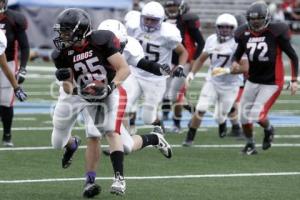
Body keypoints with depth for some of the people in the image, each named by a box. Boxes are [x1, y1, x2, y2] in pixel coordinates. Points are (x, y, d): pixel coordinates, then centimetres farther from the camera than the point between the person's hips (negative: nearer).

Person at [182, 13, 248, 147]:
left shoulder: (237, 43, -16)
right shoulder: (211, 40, 0)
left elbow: (245, 67, -20)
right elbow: (202, 59, 13)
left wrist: (226, 70, -30)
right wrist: (192, 73, 0)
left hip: (229, 86, -3)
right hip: (212, 82, 3)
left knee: (220, 117, 5)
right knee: (200, 110, -12)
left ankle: (222, 124, 43)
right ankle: (190, 138, 2)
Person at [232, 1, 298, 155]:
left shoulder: (275, 33, -15)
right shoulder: (245, 34, -3)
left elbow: (293, 56, -7)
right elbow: (238, 54, 13)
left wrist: (294, 80, -9)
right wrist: (235, 63, -11)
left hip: (272, 83, -5)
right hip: (253, 81, 5)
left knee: (257, 115, -16)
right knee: (244, 116, 6)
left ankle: (269, 130, 19)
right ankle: (250, 144, 33)